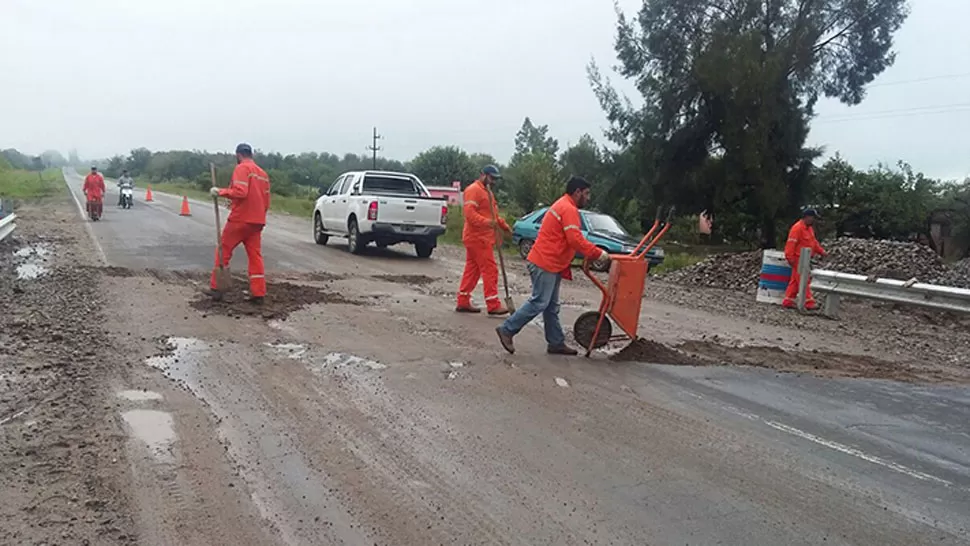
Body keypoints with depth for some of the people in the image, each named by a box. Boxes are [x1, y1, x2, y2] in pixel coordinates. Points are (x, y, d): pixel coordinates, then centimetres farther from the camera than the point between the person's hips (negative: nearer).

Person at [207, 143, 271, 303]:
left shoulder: (242, 168, -9)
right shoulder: (263, 174, 14)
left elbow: (240, 192, -22)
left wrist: (220, 191, -15)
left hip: (240, 219, -6)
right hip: (257, 221, 6)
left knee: (223, 251, 8)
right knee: (255, 255, 6)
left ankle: (216, 288, 11)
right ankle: (258, 293, 1)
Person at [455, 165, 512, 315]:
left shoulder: (487, 191, 21)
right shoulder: (473, 190, -12)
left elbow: (493, 214, 28)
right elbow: (469, 213, -24)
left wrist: (504, 225, 16)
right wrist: (486, 222, -35)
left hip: (482, 238, 10)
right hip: (478, 238, -10)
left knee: (472, 270, 11)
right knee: (490, 270, -10)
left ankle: (463, 302, 16)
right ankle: (493, 306, -8)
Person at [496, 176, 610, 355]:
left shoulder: (562, 206, 21)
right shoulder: (569, 209, -13)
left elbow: (572, 239, 24)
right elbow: (576, 240, -23)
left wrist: (593, 255, 18)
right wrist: (598, 254, -16)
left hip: (551, 264, 11)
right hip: (545, 264, -11)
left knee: (552, 306, 12)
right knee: (539, 303, -9)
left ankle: (556, 343, 17)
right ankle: (507, 330, -4)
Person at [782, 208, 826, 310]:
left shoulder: (809, 228, 15)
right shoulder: (797, 228, -17)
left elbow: (814, 242, 22)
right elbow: (791, 244, -22)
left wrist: (821, 251, 12)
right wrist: (790, 258, -25)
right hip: (798, 259, -10)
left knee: (795, 281, 11)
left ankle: (788, 302, 15)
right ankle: (809, 303, -6)